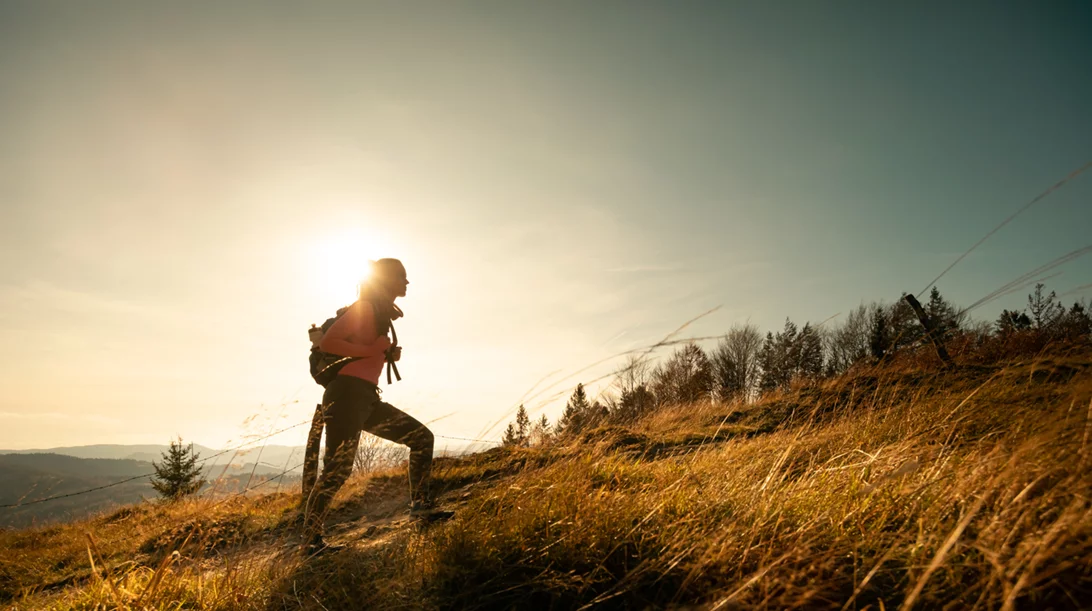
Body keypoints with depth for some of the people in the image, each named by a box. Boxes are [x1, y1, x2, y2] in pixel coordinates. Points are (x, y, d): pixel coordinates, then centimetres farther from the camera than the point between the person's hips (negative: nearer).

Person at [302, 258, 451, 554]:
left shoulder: (383, 313, 20)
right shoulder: (365, 308, -6)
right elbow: (327, 342, -16)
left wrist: (390, 353, 9)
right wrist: (372, 350, -18)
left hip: (368, 399, 9)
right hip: (347, 394, -9)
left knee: (422, 437, 6)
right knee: (337, 470, -11)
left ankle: (421, 507, 9)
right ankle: (312, 539, -1)